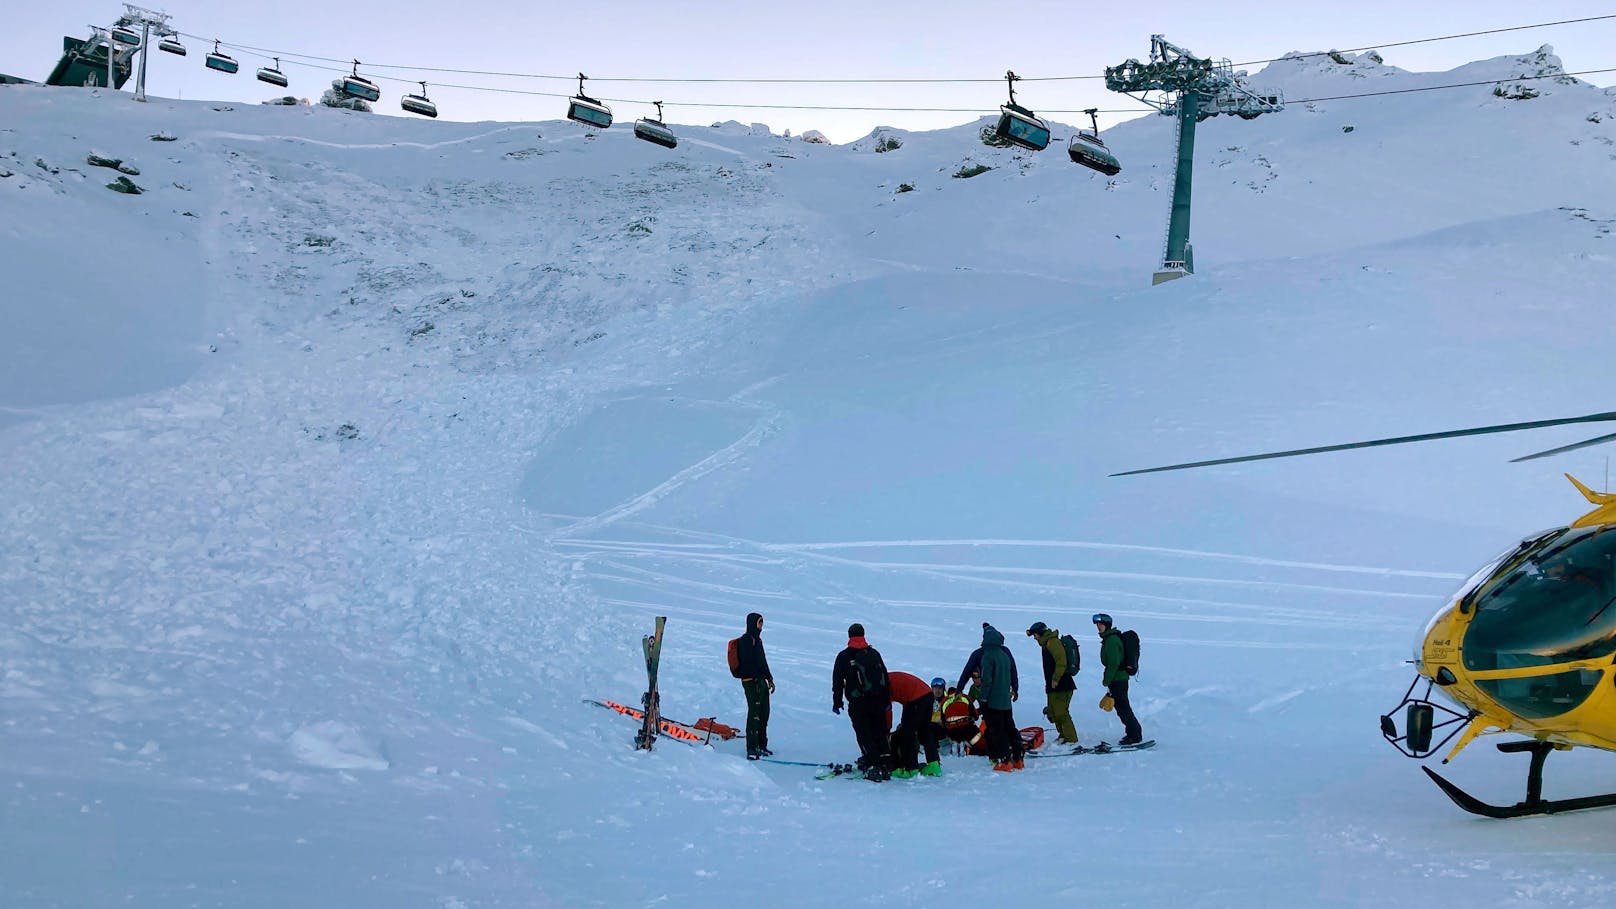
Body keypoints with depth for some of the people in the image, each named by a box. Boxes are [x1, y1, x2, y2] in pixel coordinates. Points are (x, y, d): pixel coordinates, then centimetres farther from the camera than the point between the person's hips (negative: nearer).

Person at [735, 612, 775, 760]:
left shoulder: (757, 639, 21)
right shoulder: (746, 640, -10)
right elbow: (748, 663, -17)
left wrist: (769, 678, 22)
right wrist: (757, 679, -21)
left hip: (761, 681, 10)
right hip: (752, 681, -10)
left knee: (764, 714, 12)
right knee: (755, 714, -13)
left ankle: (761, 746, 20)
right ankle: (751, 749, -15)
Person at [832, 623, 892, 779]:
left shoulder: (844, 656, 1)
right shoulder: (874, 653, 13)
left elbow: (837, 681, 0)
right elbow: (885, 678, 15)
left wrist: (836, 702, 7)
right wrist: (886, 701, 21)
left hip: (857, 703, -4)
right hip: (878, 701, 4)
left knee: (864, 734, -3)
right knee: (880, 733, 13)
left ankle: (873, 766, -13)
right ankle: (885, 765, 10)